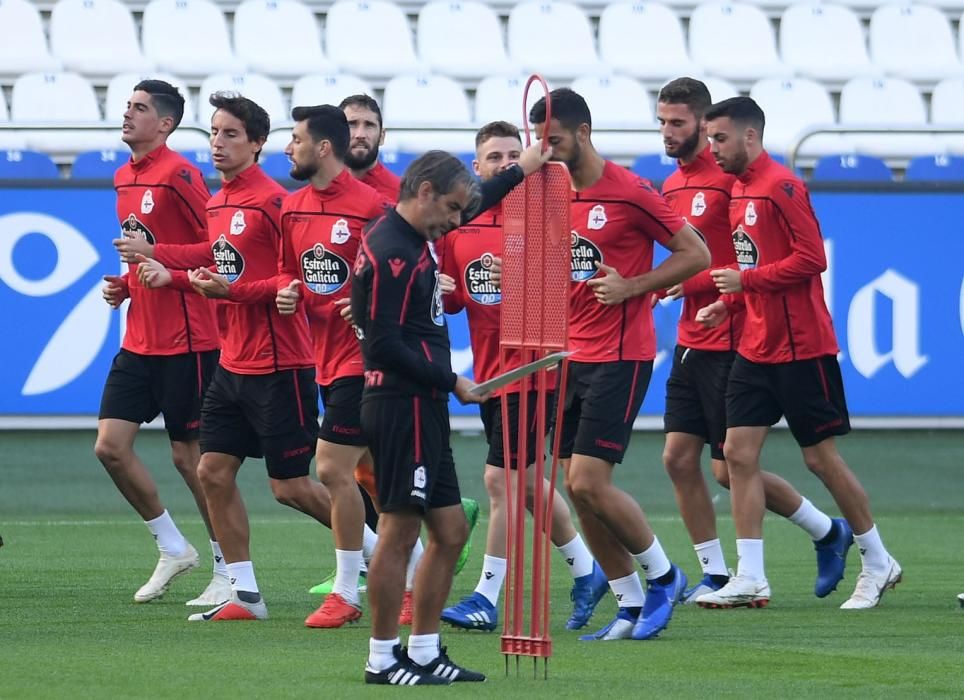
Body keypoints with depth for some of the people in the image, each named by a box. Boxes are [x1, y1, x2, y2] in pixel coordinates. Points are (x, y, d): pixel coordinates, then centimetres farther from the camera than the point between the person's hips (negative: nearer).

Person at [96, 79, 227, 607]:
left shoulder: (177, 174, -13)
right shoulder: (125, 178, 14)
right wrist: (124, 285, 9)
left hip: (185, 341, -8)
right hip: (139, 339, 8)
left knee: (189, 455, -2)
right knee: (110, 446, 2)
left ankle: (228, 572, 10)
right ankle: (172, 549, 17)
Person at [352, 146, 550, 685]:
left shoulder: (412, 238, 13)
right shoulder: (390, 252, -17)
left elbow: (473, 204, 35)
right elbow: (384, 344, -21)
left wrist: (520, 172, 40)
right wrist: (451, 382, -14)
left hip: (424, 408, 10)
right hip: (403, 404, -10)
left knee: (451, 532, 11)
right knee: (399, 532, -6)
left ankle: (425, 652, 16)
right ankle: (383, 659, -1)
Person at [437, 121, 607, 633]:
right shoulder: (458, 225, 8)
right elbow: (452, 297, 15)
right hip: (486, 369, 7)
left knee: (500, 478, -9)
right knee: (524, 479, 15)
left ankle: (487, 597, -3)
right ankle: (586, 570, 33)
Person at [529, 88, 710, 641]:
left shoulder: (629, 192, -11)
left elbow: (696, 254, -8)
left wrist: (631, 286, -17)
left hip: (620, 356, -7)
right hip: (572, 356, 7)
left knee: (589, 482, -13)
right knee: (578, 487, 4)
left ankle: (664, 576, 7)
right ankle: (633, 605, 14)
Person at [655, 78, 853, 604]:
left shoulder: (730, 176, -13)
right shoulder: (672, 186, 13)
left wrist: (693, 281, -20)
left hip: (730, 340, -8)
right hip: (692, 340, 8)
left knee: (731, 469, -4)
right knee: (679, 458, 2)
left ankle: (829, 532, 15)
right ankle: (714, 574, 10)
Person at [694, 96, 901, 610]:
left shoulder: (780, 186, -15)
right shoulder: (739, 190, 12)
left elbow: (811, 259, -20)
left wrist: (746, 280, -19)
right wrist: (728, 302, 6)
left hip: (801, 347, -8)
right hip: (756, 347, 8)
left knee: (820, 456, 0)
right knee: (738, 452, -1)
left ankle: (878, 563, 15)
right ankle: (750, 578, -1)